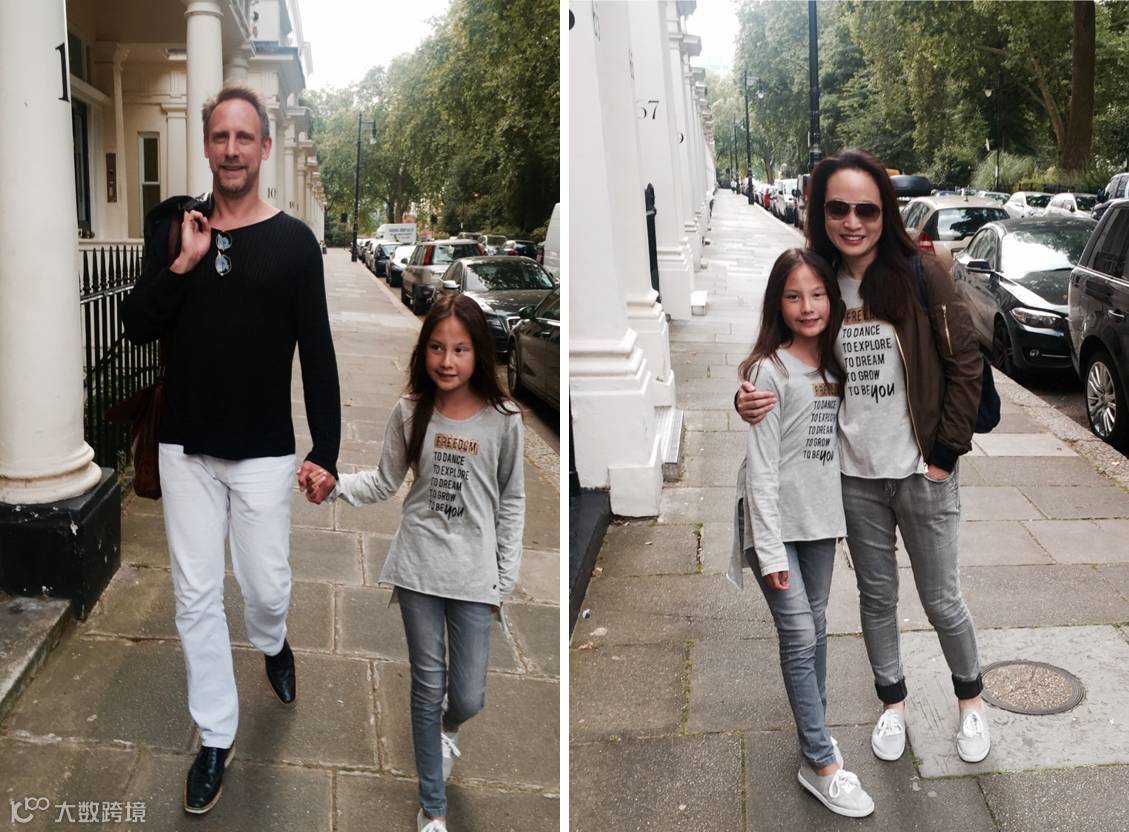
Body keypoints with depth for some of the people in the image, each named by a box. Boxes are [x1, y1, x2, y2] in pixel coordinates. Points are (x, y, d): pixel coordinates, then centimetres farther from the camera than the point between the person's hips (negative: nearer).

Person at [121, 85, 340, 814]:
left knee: (267, 585, 8)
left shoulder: (294, 241, -5)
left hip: (264, 452, -2)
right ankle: (217, 737, 20)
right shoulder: (177, 231, 3)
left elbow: (318, 353, -6)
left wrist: (326, 450, -11)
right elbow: (136, 328, -1)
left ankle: (273, 645, 45)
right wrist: (182, 264, -16)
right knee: (197, 596, 5)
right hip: (186, 448, 2)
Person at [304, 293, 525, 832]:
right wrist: (335, 485, -13)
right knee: (428, 687, 10)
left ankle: (447, 727, 44)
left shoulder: (503, 420, -8)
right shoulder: (410, 412, -4)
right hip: (418, 567, 1)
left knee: (467, 697, 4)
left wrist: (505, 580, 1)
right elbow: (385, 483, 6)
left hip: (474, 573, -1)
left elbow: (511, 503, 0)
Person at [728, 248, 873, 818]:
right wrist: (771, 550, -18)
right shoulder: (768, 370, -14)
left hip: (820, 518, 6)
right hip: (775, 521, -6)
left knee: (817, 627, 15)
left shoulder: (832, 366, 6)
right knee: (799, 635, -6)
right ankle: (821, 764, 3)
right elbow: (760, 467, -16)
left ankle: (815, 731, 31)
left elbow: (833, 448, 12)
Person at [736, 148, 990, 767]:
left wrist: (944, 454, -9)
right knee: (876, 595, 17)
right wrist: (752, 400, -15)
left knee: (940, 599, 10)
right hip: (854, 476, 3)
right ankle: (892, 702, 38)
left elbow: (965, 367, -7)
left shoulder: (922, 277, -11)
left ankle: (970, 699, 36)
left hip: (922, 472, -2)